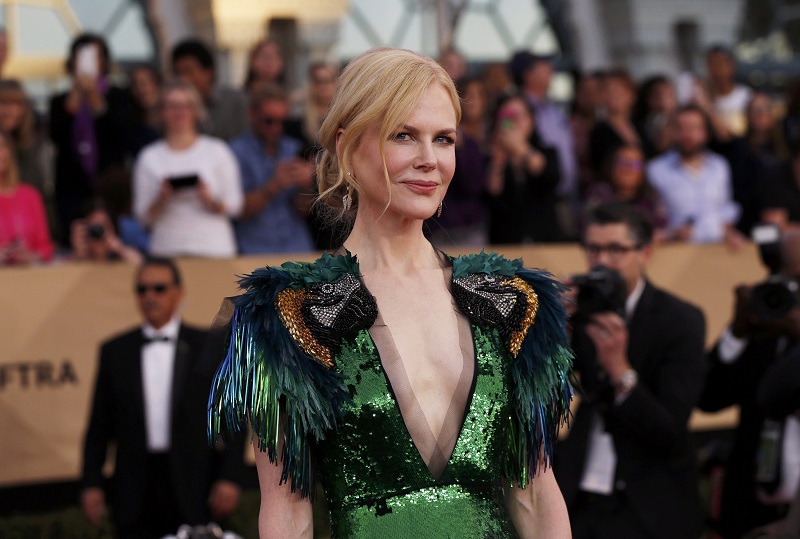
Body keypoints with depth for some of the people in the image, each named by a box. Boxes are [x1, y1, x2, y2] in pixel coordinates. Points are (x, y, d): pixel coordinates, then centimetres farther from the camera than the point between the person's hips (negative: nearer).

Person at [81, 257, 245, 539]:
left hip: (193, 492, -1)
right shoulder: (114, 351, 9)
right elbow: (99, 426, 10)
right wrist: (91, 483, 2)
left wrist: (229, 479, -5)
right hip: (135, 492, 1)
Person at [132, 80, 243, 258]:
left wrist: (211, 201, -15)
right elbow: (143, 216, 5)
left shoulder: (217, 151, 6)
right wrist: (162, 199, -12)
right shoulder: (150, 157, 7)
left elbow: (235, 205, 3)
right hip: (167, 249, 0)